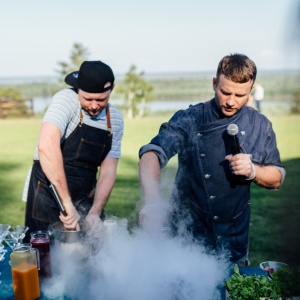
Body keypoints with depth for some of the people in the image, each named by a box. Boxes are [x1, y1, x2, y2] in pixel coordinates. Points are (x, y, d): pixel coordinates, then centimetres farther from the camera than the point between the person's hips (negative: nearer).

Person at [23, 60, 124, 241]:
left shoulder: (115, 120, -1)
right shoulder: (66, 99, -16)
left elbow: (108, 171, 0)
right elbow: (46, 146, -32)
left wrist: (95, 212, -13)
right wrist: (67, 203, -35)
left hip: (86, 199, 4)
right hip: (48, 198, -4)